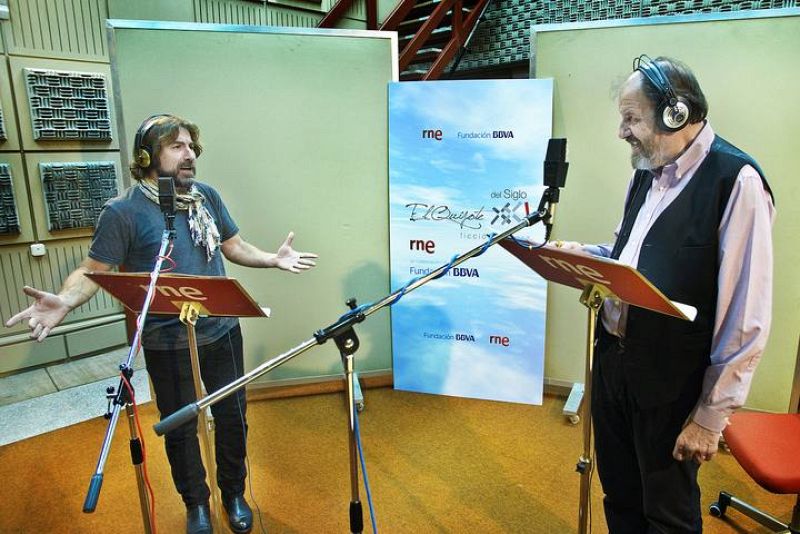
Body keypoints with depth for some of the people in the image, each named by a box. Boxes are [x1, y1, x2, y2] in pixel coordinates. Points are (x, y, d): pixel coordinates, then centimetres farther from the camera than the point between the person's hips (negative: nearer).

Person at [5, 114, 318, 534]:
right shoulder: (123, 211, -11)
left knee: (232, 417, 15)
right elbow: (94, 269, -10)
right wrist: (64, 300, -30)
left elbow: (234, 246, 12)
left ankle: (234, 493, 40)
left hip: (222, 331, 4)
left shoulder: (207, 196, 4)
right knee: (180, 428, 14)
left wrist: (274, 259, -3)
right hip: (168, 344, -4)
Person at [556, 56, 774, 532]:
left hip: (670, 385, -6)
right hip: (613, 361, 6)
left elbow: (746, 320, -19)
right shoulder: (647, 171, 7)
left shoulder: (735, 180, -18)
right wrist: (586, 255, -2)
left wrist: (712, 417, -15)